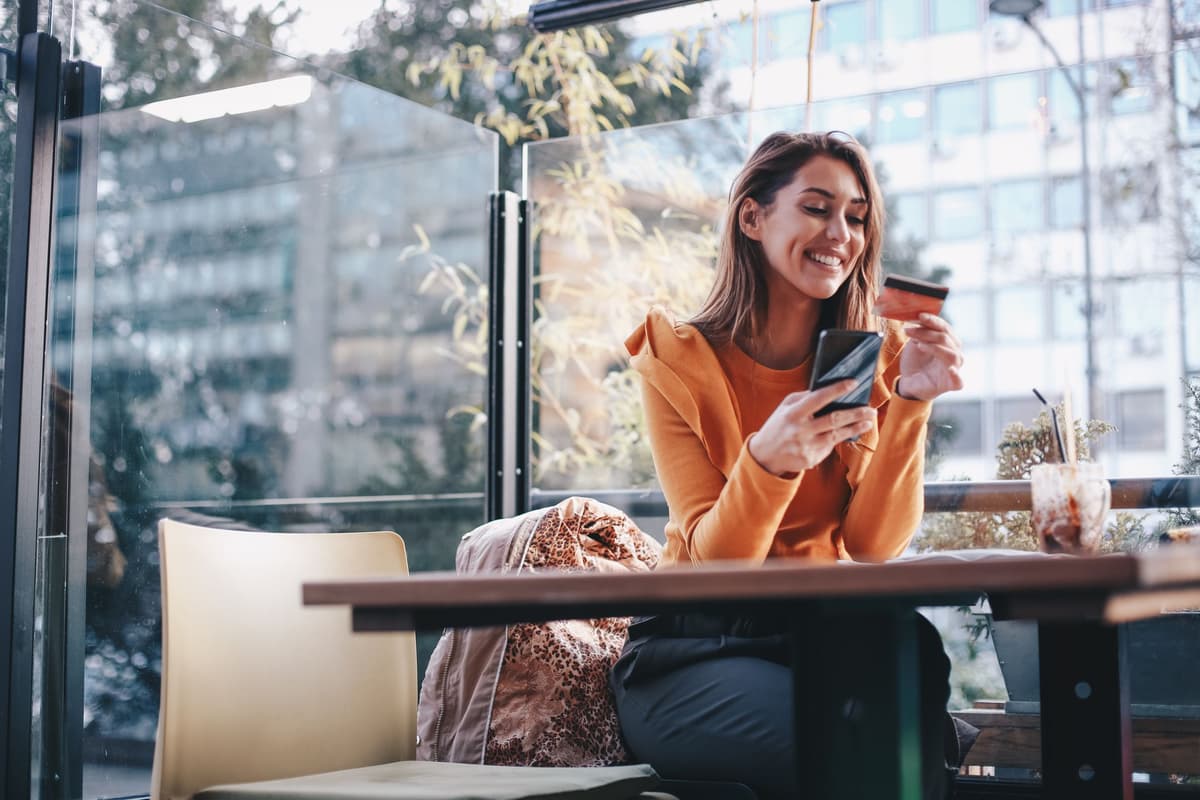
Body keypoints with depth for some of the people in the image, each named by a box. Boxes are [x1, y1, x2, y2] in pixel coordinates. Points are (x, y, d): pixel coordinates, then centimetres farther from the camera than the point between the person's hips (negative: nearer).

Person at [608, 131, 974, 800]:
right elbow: (716, 561, -12)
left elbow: (874, 545, -7)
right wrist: (768, 458, -32)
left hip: (824, 637, 3)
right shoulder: (678, 361, -5)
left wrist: (910, 403, -19)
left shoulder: (877, 357, 3)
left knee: (915, 654, -32)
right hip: (697, 645, -2)